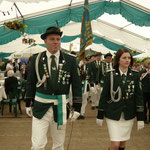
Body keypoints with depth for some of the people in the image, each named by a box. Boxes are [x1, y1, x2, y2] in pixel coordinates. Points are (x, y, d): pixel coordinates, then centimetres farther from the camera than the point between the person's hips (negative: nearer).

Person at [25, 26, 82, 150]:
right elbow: (30, 83, 8)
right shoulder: (36, 59, -1)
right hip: (41, 107, -1)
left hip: (61, 108, 1)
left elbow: (77, 85, 0)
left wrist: (77, 107, -3)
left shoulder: (70, 60, -2)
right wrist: (28, 103, 10)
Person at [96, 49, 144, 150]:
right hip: (113, 115, -2)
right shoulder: (110, 75, -5)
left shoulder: (135, 76, 1)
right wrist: (100, 116, 1)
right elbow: (104, 96, -1)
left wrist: (140, 118, -1)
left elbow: (139, 96, 2)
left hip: (128, 116, 3)